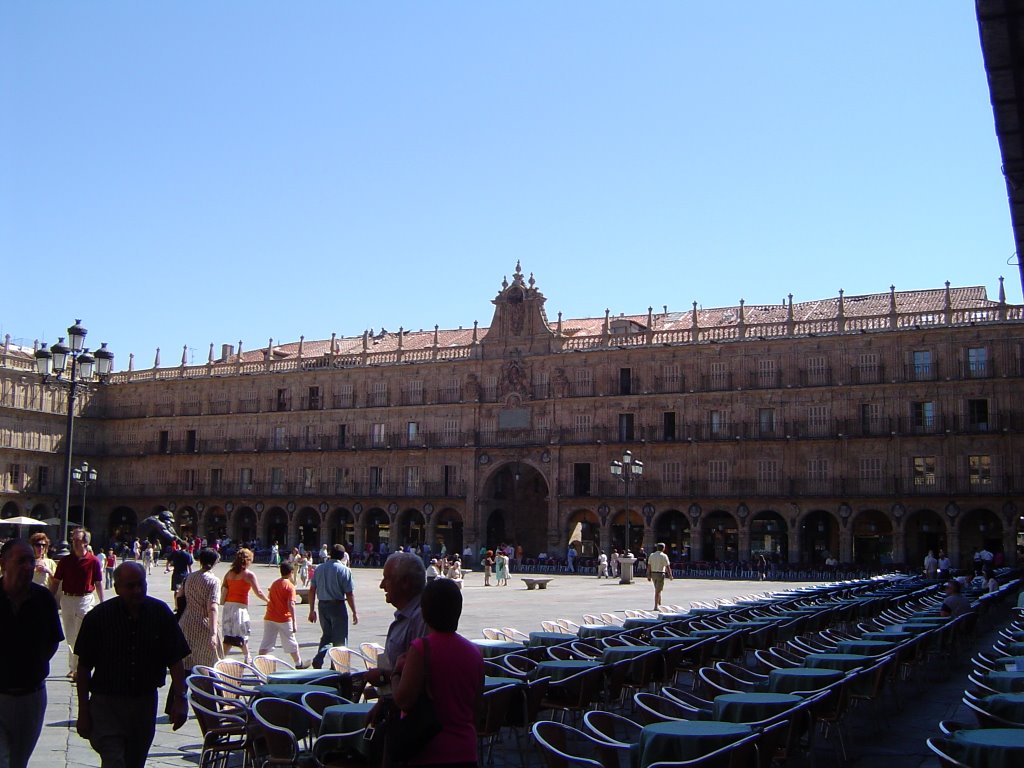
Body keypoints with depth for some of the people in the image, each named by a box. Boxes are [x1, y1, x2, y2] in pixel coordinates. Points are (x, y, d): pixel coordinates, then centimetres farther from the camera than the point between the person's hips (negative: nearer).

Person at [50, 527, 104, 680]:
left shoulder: (94, 561, -4)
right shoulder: (65, 561, 3)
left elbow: (98, 584, 2)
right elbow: (55, 582, 8)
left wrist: (102, 603, 1)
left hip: (86, 600, -3)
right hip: (67, 599, 3)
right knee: (70, 636, 11)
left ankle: (77, 668, -2)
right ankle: (73, 667, 22)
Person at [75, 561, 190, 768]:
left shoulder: (160, 613, -4)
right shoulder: (98, 617, -9)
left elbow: (175, 661, -2)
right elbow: (84, 668, -3)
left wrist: (180, 699, -11)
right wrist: (83, 712, -2)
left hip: (145, 702, 3)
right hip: (107, 703, -3)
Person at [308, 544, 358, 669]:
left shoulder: (319, 569, 6)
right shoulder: (344, 570, -9)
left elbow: (312, 590, 7)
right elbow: (350, 594, -11)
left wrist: (312, 610, 13)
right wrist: (354, 612, -4)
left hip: (322, 606, 5)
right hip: (337, 606, -5)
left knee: (326, 635, 19)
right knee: (340, 639, 7)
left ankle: (318, 660, -1)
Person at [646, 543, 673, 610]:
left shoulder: (652, 555, 6)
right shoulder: (664, 556, -9)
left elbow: (649, 566, 5)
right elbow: (668, 567, -10)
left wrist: (649, 576, 9)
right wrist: (670, 575, -2)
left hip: (653, 574, 5)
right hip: (660, 574, -5)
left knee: (657, 590, 20)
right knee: (658, 591, -4)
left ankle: (659, 604, 28)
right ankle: (656, 606, -5)